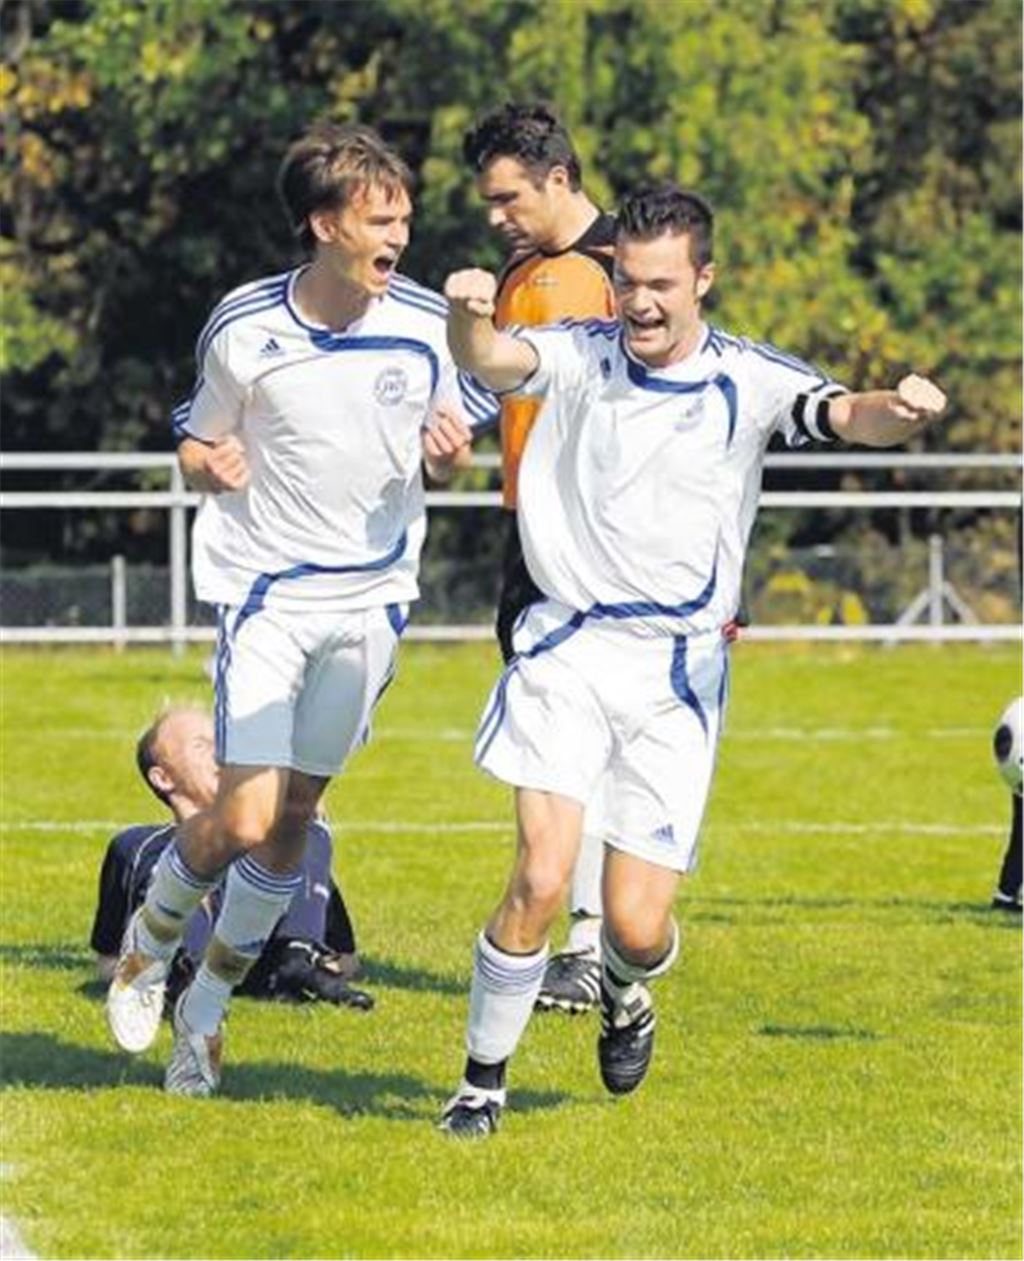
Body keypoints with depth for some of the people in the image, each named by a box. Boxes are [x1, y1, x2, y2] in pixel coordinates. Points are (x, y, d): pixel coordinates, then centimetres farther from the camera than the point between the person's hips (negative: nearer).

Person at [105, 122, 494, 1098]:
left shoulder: (426, 323, -5)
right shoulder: (242, 330, -10)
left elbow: (442, 454, 9)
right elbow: (195, 445, 5)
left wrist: (447, 448, -15)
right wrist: (208, 463, -19)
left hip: (373, 596, 3)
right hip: (265, 589, -3)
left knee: (293, 818, 5)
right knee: (245, 821, -13)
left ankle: (207, 1006, 24)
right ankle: (149, 938, 18)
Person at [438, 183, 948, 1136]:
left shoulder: (747, 380, -2)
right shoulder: (581, 356, 0)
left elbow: (848, 417, -18)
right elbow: (490, 362, -19)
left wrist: (899, 410, -43)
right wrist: (468, 316, -43)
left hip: (678, 671, 0)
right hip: (568, 649, 0)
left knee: (636, 924, -2)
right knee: (540, 879, -16)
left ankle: (624, 995, 36)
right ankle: (482, 1080, 2)